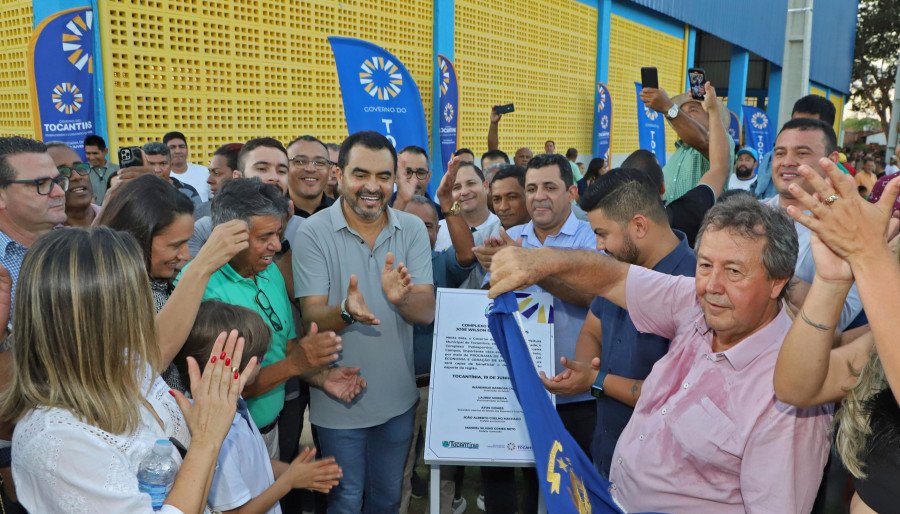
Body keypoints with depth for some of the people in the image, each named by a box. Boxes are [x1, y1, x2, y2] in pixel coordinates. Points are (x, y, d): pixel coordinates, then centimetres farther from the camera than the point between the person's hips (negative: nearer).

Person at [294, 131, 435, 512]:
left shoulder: (413, 230, -5)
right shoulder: (313, 233, -14)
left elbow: (426, 312, -12)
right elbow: (312, 317, -17)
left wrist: (401, 297, -34)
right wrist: (345, 312, -39)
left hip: (398, 398, 3)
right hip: (338, 402, -3)